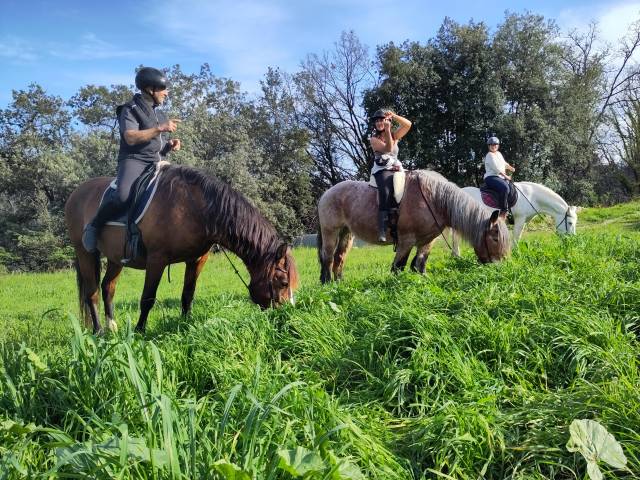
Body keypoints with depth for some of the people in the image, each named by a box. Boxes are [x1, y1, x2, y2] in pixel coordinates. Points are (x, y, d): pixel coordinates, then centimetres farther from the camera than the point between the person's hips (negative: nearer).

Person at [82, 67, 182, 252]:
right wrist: (160, 129, -19)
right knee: (124, 197, -32)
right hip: (134, 160, -8)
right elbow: (131, 137, -17)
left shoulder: (160, 114, 21)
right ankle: (94, 226, -9)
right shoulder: (130, 109, -2)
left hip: (158, 163, 8)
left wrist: (170, 145, 6)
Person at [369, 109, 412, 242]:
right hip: (382, 170, -5)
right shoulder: (374, 139, 6)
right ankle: (382, 231, -43)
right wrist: (387, 130, -17)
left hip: (397, 168, 5)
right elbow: (388, 148, -11)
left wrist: (393, 116, -7)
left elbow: (408, 124, 1)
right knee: (386, 192, -33)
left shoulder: (395, 135, 17)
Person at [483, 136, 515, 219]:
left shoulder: (499, 154, 19)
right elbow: (496, 168, -15)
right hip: (491, 177, -10)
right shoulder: (489, 155, -9)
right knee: (504, 188, -33)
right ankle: (503, 211, -30)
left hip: (501, 177, 10)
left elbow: (504, 163, 33)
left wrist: (510, 168, 15)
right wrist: (506, 176, -10)